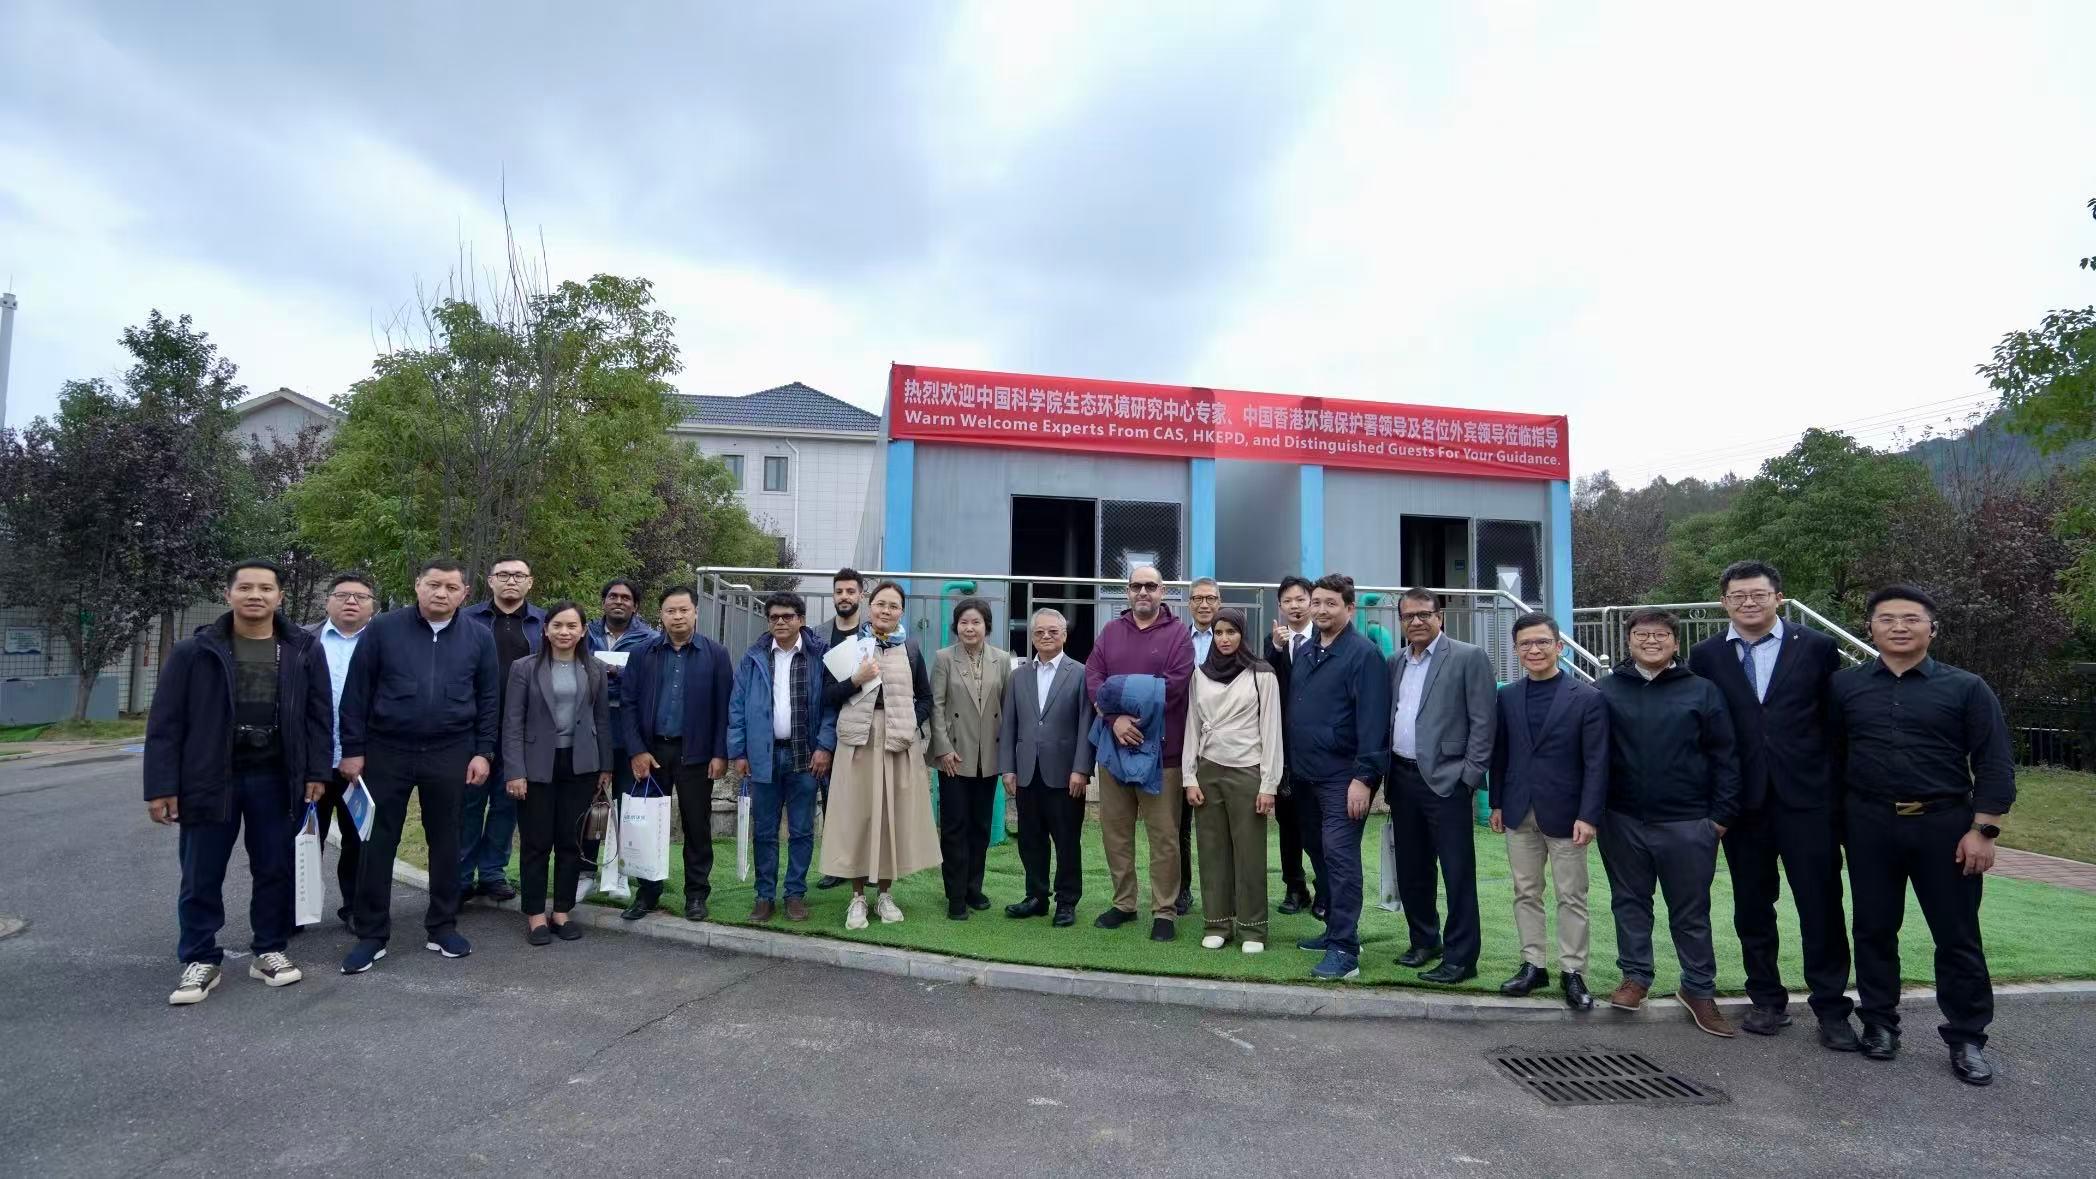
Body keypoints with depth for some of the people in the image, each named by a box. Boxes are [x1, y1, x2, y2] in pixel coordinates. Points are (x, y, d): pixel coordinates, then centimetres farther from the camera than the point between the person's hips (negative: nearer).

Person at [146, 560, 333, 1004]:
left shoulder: (304, 650, 1)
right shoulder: (195, 651, -3)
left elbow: (319, 715, 3)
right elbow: (165, 723, -2)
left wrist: (317, 772, -2)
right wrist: (161, 786, -6)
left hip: (277, 779, 1)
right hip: (210, 778, -1)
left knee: (275, 870, 9)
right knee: (201, 877, 8)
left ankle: (269, 950, 24)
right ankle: (200, 960, 22)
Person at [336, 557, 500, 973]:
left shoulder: (479, 638, 2)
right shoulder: (382, 629, -3)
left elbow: (488, 700, 5)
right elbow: (356, 691, 0)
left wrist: (483, 752, 0)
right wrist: (353, 749, -3)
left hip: (450, 755, 1)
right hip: (386, 752, -1)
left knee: (445, 841, 10)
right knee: (377, 842, 5)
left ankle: (443, 927, 23)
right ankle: (371, 934, 18)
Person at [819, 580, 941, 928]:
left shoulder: (909, 649, 7)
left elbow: (925, 698, 12)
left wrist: (911, 723, -4)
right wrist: (856, 679, -13)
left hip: (899, 741, 1)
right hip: (859, 739, -1)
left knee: (894, 816, 6)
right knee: (856, 816, 2)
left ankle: (886, 895, 21)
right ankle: (858, 897, 15)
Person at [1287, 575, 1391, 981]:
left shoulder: (1364, 653, -10)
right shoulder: (1304, 653, 13)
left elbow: (1372, 719, -16)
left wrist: (1364, 776, -21)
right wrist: (1289, 765, 14)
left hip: (1344, 776, -8)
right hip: (1307, 775, 8)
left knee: (1340, 856, -8)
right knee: (1323, 855, 16)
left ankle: (1344, 950, -3)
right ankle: (1335, 929, 29)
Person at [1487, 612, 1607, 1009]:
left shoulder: (1587, 698, -7)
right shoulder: (1507, 697, 4)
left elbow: (1596, 763, -9)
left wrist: (1589, 816, -14)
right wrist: (1497, 803, 8)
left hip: (1565, 814, -3)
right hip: (1519, 814, 4)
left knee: (1572, 898, 6)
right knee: (1526, 893, 11)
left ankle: (1572, 972, 17)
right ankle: (1532, 965, 22)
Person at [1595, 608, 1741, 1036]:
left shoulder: (1702, 691, 2)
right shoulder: (1606, 691, 3)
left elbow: (1725, 757, 2)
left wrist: (1722, 814, -2)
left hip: (1687, 824, -1)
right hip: (1623, 821, 1)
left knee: (1691, 910, 8)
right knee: (1630, 902, 12)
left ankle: (1699, 989, 22)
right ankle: (1635, 977, 25)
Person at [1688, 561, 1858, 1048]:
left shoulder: (1817, 647, 0)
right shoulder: (1706, 655, 2)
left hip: (1807, 798, -1)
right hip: (1743, 801, 1)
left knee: (1822, 907, 4)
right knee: (1752, 908, 11)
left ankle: (1831, 1008, 18)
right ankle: (1767, 1000, 25)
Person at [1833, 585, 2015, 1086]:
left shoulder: (1966, 688, 0)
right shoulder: (1845, 685, 4)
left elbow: (1994, 763, -2)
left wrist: (1983, 829, -9)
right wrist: (1834, 821, 2)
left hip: (1945, 824, -1)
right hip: (1870, 825, 1)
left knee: (1957, 935, 5)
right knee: (1874, 929, 10)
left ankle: (1967, 1038, 18)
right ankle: (1879, 1022, 23)